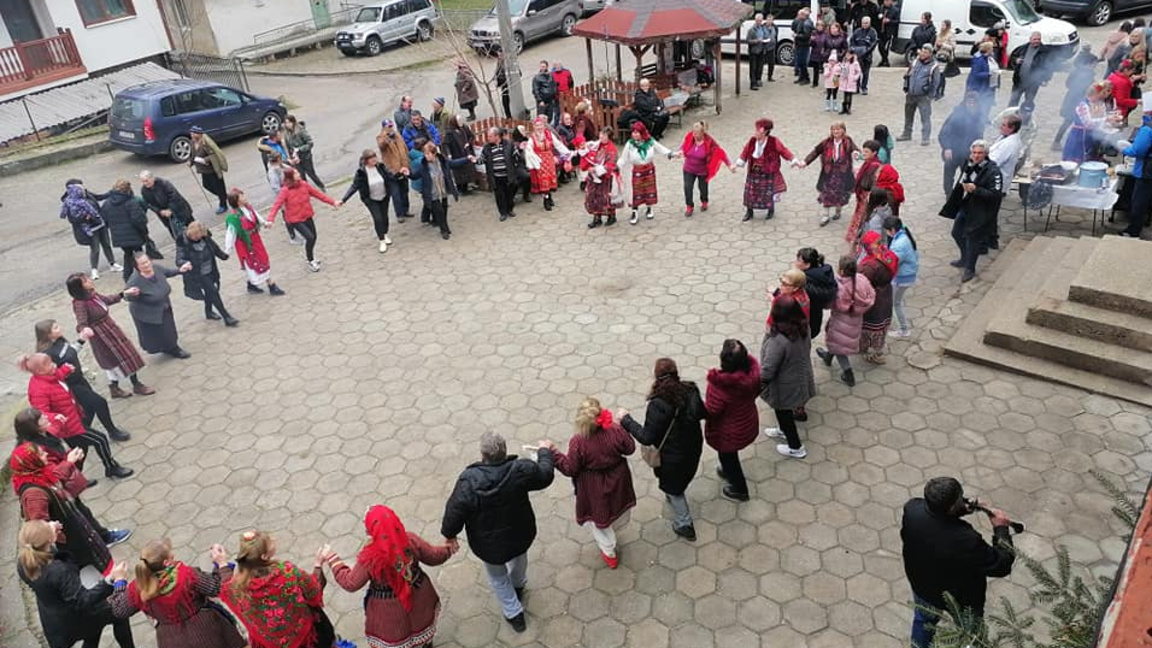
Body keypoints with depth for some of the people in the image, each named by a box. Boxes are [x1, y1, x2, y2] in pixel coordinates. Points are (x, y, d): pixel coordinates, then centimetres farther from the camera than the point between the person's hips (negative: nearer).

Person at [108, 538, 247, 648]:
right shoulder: (186, 575, -30)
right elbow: (217, 589, -21)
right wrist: (222, 564, -10)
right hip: (203, 630, -3)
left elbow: (119, 611, 3)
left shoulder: (137, 588, -17)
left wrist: (119, 581, 13)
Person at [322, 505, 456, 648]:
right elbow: (433, 556, -10)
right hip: (418, 596, 4)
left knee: (392, 633, 25)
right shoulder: (410, 540, -24)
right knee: (422, 619, 34)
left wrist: (332, 560, -7)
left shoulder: (369, 556, -32)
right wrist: (449, 549, 11)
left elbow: (351, 584, -18)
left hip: (390, 607, -4)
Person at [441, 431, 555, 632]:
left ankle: (514, 614, 38)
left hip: (488, 544, -3)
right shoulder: (520, 470, -27)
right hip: (520, 536, 3)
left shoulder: (469, 480, -32)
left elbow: (455, 510, -22)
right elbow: (545, 474, -8)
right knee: (519, 557, 38)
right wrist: (544, 451, 11)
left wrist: (449, 534, -2)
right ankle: (518, 586, 65)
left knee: (497, 578, 27)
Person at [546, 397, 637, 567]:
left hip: (595, 490, -3)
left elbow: (569, 469, -20)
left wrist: (552, 452, -13)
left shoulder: (578, 442, -33)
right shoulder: (615, 430, -27)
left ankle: (609, 553, 43)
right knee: (619, 509, 35)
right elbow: (630, 448, -8)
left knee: (597, 518, 25)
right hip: (617, 481, 3)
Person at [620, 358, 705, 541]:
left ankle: (684, 526, 39)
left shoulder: (658, 405, -33)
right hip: (693, 449, 5)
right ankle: (673, 497, 61)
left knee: (672, 488, 23)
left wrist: (626, 419, -17)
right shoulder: (690, 391, -16)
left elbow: (647, 437, -27)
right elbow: (703, 414, 1)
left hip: (671, 456, -5)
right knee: (680, 482, 34)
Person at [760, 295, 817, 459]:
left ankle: (796, 448, 38)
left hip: (785, 387, -7)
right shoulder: (803, 328, -15)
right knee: (785, 412, 32)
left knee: (784, 413, 19)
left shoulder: (778, 341, -39)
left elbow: (767, 372, -29)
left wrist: (756, 386, -11)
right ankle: (783, 431, 58)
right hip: (800, 379, 7)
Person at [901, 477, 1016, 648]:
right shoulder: (965, 540, -44)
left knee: (923, 621, 34)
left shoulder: (912, 509, -30)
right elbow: (1001, 566, -28)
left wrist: (966, 507, -16)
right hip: (961, 599, -4)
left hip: (922, 586, 4)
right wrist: (1001, 529, -18)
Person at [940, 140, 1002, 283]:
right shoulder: (968, 165, 0)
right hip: (964, 207, 8)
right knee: (957, 233, 22)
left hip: (980, 212, -8)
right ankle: (965, 259, 46)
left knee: (973, 239, 5)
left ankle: (970, 269, 24)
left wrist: (976, 190, -34)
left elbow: (996, 194, -26)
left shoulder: (993, 171, -21)